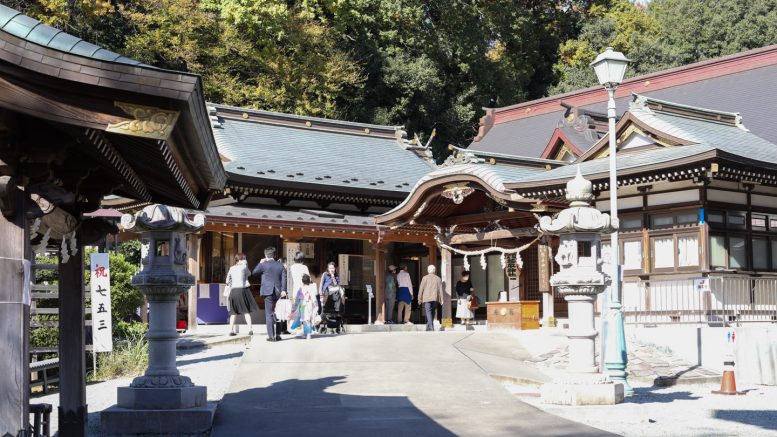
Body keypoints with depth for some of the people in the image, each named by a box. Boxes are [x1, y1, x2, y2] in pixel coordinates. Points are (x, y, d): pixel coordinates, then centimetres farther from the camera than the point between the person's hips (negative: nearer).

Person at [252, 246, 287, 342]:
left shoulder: (264, 265, -7)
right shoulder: (281, 265, 7)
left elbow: (254, 272, 6)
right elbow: (284, 278, -1)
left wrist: (260, 263, 14)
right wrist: (283, 290, -6)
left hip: (268, 292, -4)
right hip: (278, 292, 4)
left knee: (269, 314, -1)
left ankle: (271, 336, -6)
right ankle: (278, 335, 16)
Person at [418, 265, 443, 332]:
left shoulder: (425, 278, -1)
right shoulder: (438, 278, 6)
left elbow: (421, 288, -1)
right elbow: (440, 289, 6)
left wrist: (419, 299, 5)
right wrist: (441, 300, 10)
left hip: (427, 298, -3)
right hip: (435, 298, 3)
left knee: (428, 312, -7)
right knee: (432, 312, 13)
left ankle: (431, 327, -21)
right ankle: (428, 327, 22)